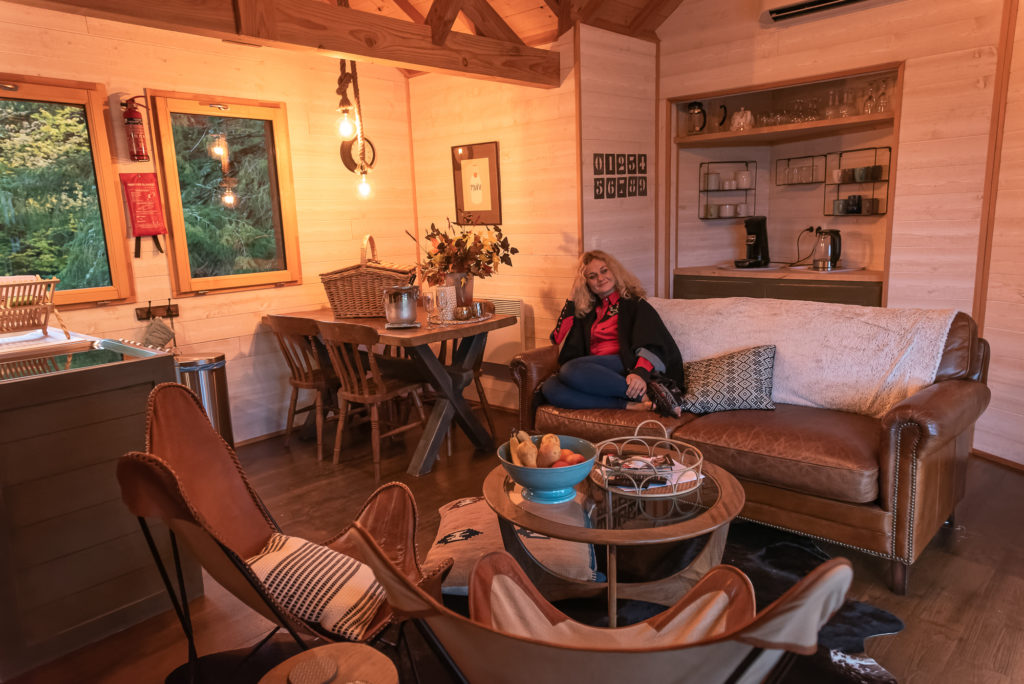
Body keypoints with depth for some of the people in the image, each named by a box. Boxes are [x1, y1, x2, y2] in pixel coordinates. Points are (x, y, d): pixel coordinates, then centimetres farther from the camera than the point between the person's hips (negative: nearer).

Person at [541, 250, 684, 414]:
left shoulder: (634, 303, 12)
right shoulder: (587, 312, 28)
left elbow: (653, 344, -5)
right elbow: (558, 338, 17)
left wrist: (641, 373, -26)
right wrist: (572, 301, 20)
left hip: (624, 366, -5)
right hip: (596, 374, 5)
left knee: (571, 370, -33)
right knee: (549, 387, -27)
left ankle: (646, 395, -29)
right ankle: (629, 405, -33)